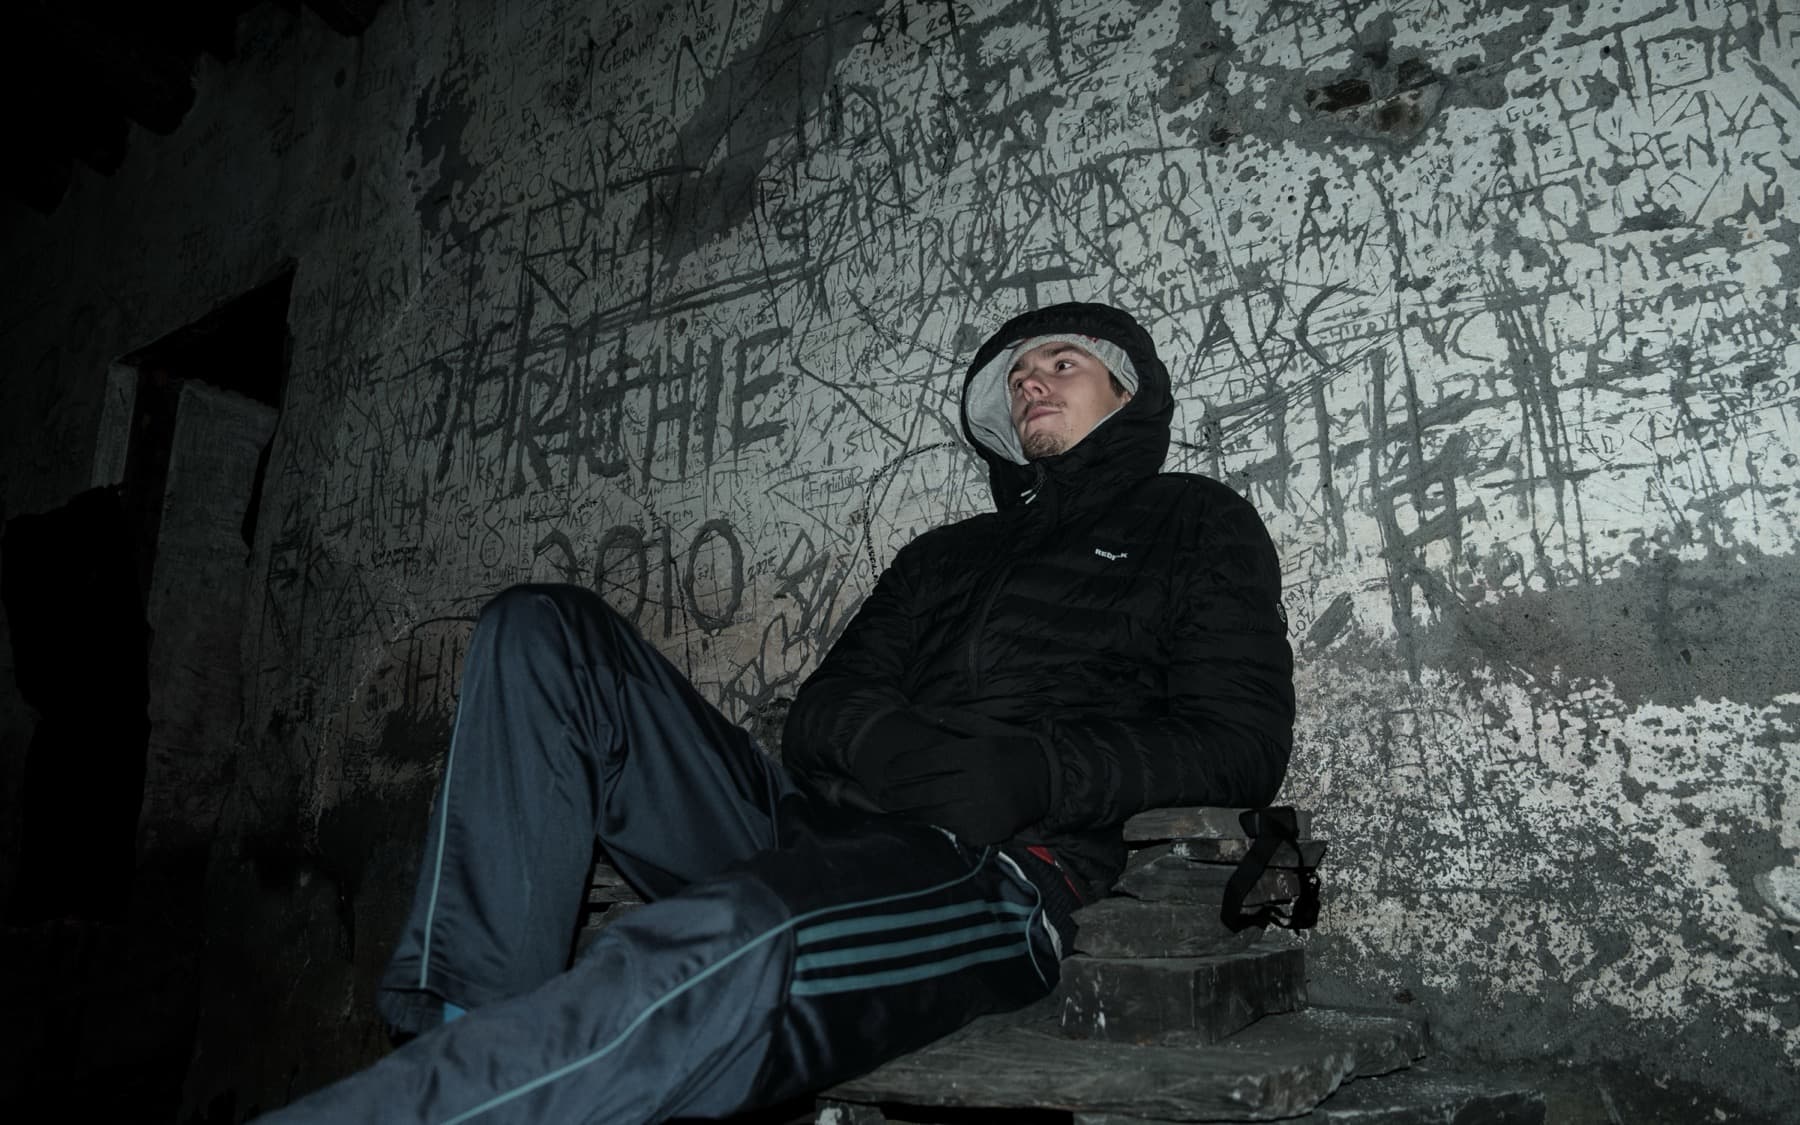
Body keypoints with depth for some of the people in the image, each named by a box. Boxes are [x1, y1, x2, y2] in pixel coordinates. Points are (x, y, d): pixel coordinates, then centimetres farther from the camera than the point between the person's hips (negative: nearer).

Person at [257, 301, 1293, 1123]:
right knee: (547, 632, -5)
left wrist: (1037, 772, -14)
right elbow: (821, 709, 18)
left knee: (727, 949, -40)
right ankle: (475, 1021, -17)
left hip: (995, 872, -6)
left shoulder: (1192, 522, 17)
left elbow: (1245, 743, 2)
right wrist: (882, 739, -8)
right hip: (817, 832, 7)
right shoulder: (945, 554, 30)